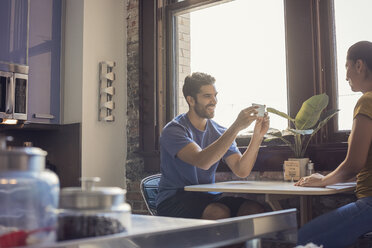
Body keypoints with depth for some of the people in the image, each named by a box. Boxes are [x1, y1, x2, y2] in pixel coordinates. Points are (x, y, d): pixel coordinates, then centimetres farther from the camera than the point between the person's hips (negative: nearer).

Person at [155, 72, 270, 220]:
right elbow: (202, 162, -28)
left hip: (208, 196, 5)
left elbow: (241, 171, -3)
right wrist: (236, 127, -30)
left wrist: (257, 136, -16)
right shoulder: (173, 130, -10)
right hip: (174, 199, -5)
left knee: (255, 209, -21)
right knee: (220, 213, -34)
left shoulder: (220, 133, 8)